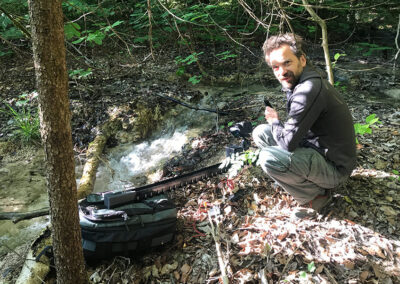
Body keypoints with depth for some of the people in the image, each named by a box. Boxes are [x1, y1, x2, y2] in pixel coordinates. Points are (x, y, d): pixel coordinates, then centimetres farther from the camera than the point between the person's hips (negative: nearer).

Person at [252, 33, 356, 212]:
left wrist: (274, 121, -8)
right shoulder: (296, 83, 4)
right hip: (315, 148, 9)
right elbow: (293, 129, 19)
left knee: (269, 158, -30)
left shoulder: (309, 89, -28)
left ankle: (316, 195, -6)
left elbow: (288, 142, -26)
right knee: (260, 132, 5)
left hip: (335, 166, -9)